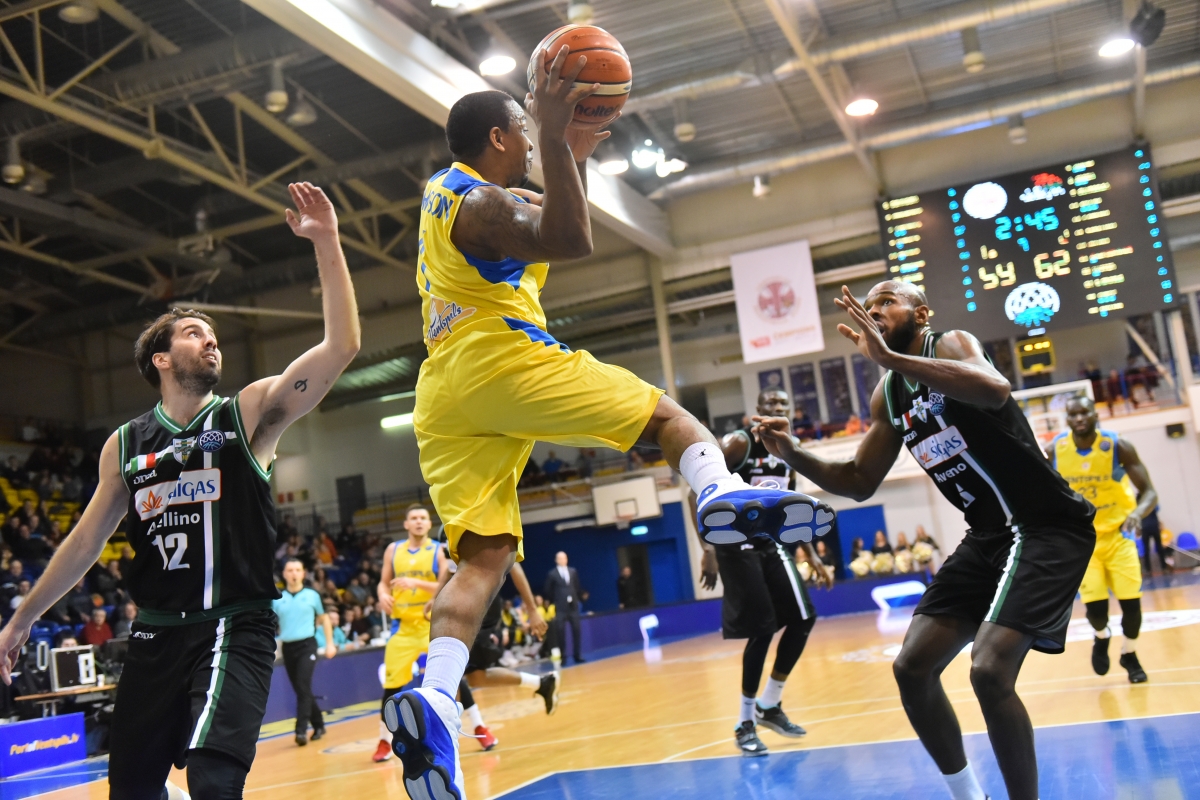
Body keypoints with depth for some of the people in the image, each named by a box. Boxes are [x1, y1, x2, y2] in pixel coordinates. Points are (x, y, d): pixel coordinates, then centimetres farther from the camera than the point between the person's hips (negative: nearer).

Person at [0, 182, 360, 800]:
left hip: (234, 628, -4)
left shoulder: (250, 413, -2)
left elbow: (341, 345, -14)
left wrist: (326, 241, -20)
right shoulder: (124, 444, 8)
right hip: (155, 633, 4)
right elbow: (86, 540, 16)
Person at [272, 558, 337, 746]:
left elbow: (324, 619, 12)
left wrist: (330, 643, 7)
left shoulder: (312, 595, 2)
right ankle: (318, 724, 25)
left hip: (307, 645, -3)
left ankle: (301, 730, -15)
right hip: (287, 647, 3)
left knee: (303, 688, -15)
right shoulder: (277, 598, 5)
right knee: (300, 690, 10)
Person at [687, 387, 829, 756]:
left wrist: (812, 556, 16)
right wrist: (708, 550, -25)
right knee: (762, 630, -12)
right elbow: (697, 493, -18)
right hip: (737, 545, -8)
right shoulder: (737, 444, -13)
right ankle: (745, 723, 3)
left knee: (804, 619, 3)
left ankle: (770, 705, 19)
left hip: (772, 544, 8)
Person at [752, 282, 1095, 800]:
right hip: (989, 534, 8)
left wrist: (889, 356, -38)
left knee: (990, 670, -23)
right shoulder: (887, 396, 9)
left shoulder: (952, 344, -12)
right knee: (912, 667, 4)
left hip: (1048, 526, -8)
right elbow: (860, 483, 16)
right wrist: (793, 456, 0)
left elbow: (995, 390, -36)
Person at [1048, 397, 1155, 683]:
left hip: (1117, 534, 0)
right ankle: (1101, 638, 28)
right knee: (1095, 607, -9)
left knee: (1131, 602, -4)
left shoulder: (1118, 446, -15)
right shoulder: (1054, 451, -12)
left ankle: (1129, 654, 26)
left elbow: (1149, 491, -15)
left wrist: (1137, 514, -35)